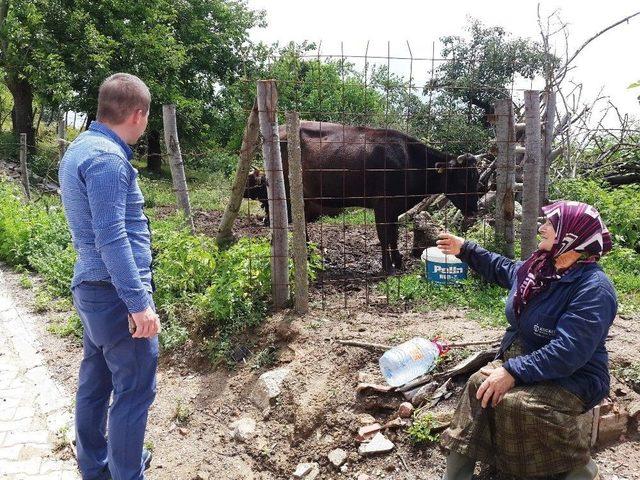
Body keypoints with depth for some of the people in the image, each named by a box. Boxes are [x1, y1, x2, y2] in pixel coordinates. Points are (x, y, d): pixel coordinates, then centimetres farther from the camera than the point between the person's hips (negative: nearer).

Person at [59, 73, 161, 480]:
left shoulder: (82, 147, 12)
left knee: (95, 382, 19)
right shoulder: (107, 159, -19)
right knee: (134, 390, 1)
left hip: (93, 287, 10)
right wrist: (139, 303, -22)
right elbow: (111, 240, -24)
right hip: (116, 292, -10)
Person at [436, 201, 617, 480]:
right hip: (520, 360, 8)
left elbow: (568, 351, -31)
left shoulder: (593, 288, -23)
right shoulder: (538, 267, 3)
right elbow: (502, 269, 27)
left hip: (572, 378, -7)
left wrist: (514, 372, -35)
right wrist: (464, 250, 24)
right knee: (478, 385, -17)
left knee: (513, 402, -32)